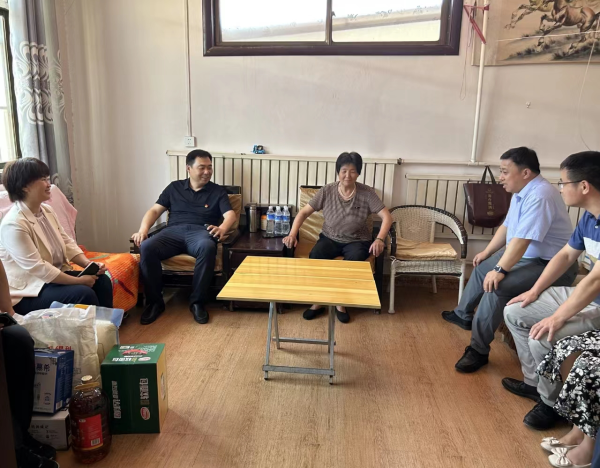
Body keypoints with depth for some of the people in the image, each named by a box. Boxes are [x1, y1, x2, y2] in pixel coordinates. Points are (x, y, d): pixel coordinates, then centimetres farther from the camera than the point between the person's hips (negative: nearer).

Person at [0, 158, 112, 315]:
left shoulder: (47, 210, 4)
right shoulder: (13, 224, -23)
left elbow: (67, 243, 7)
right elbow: (37, 268, -27)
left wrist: (89, 264, -10)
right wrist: (79, 280, -24)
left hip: (55, 274, 8)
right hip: (28, 291, -8)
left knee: (102, 281, -8)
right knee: (84, 294, -25)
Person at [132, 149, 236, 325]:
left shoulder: (218, 191, 15)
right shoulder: (174, 187, 20)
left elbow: (230, 215, 2)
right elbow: (155, 210, 15)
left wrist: (222, 229, -23)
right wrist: (143, 229, -6)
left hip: (200, 232, -1)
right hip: (174, 231, 2)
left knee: (208, 248, -39)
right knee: (147, 247, -30)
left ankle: (197, 302, -24)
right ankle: (154, 302, -15)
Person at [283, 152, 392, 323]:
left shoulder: (366, 193, -11)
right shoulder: (327, 191, -8)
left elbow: (387, 217, -15)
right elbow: (304, 212, -5)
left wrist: (380, 239, -32)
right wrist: (292, 234, -21)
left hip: (357, 241, -1)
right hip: (330, 238, 1)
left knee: (353, 261, -34)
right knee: (314, 256, -29)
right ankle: (318, 302, -11)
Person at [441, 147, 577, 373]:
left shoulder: (539, 195, -27)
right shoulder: (522, 192, 6)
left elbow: (521, 240, -33)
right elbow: (507, 227, 16)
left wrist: (500, 270, -33)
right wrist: (486, 252, 19)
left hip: (550, 265, -11)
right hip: (525, 255, 11)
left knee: (496, 285, -29)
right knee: (482, 268, 22)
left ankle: (478, 351, -17)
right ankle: (463, 315, 40)